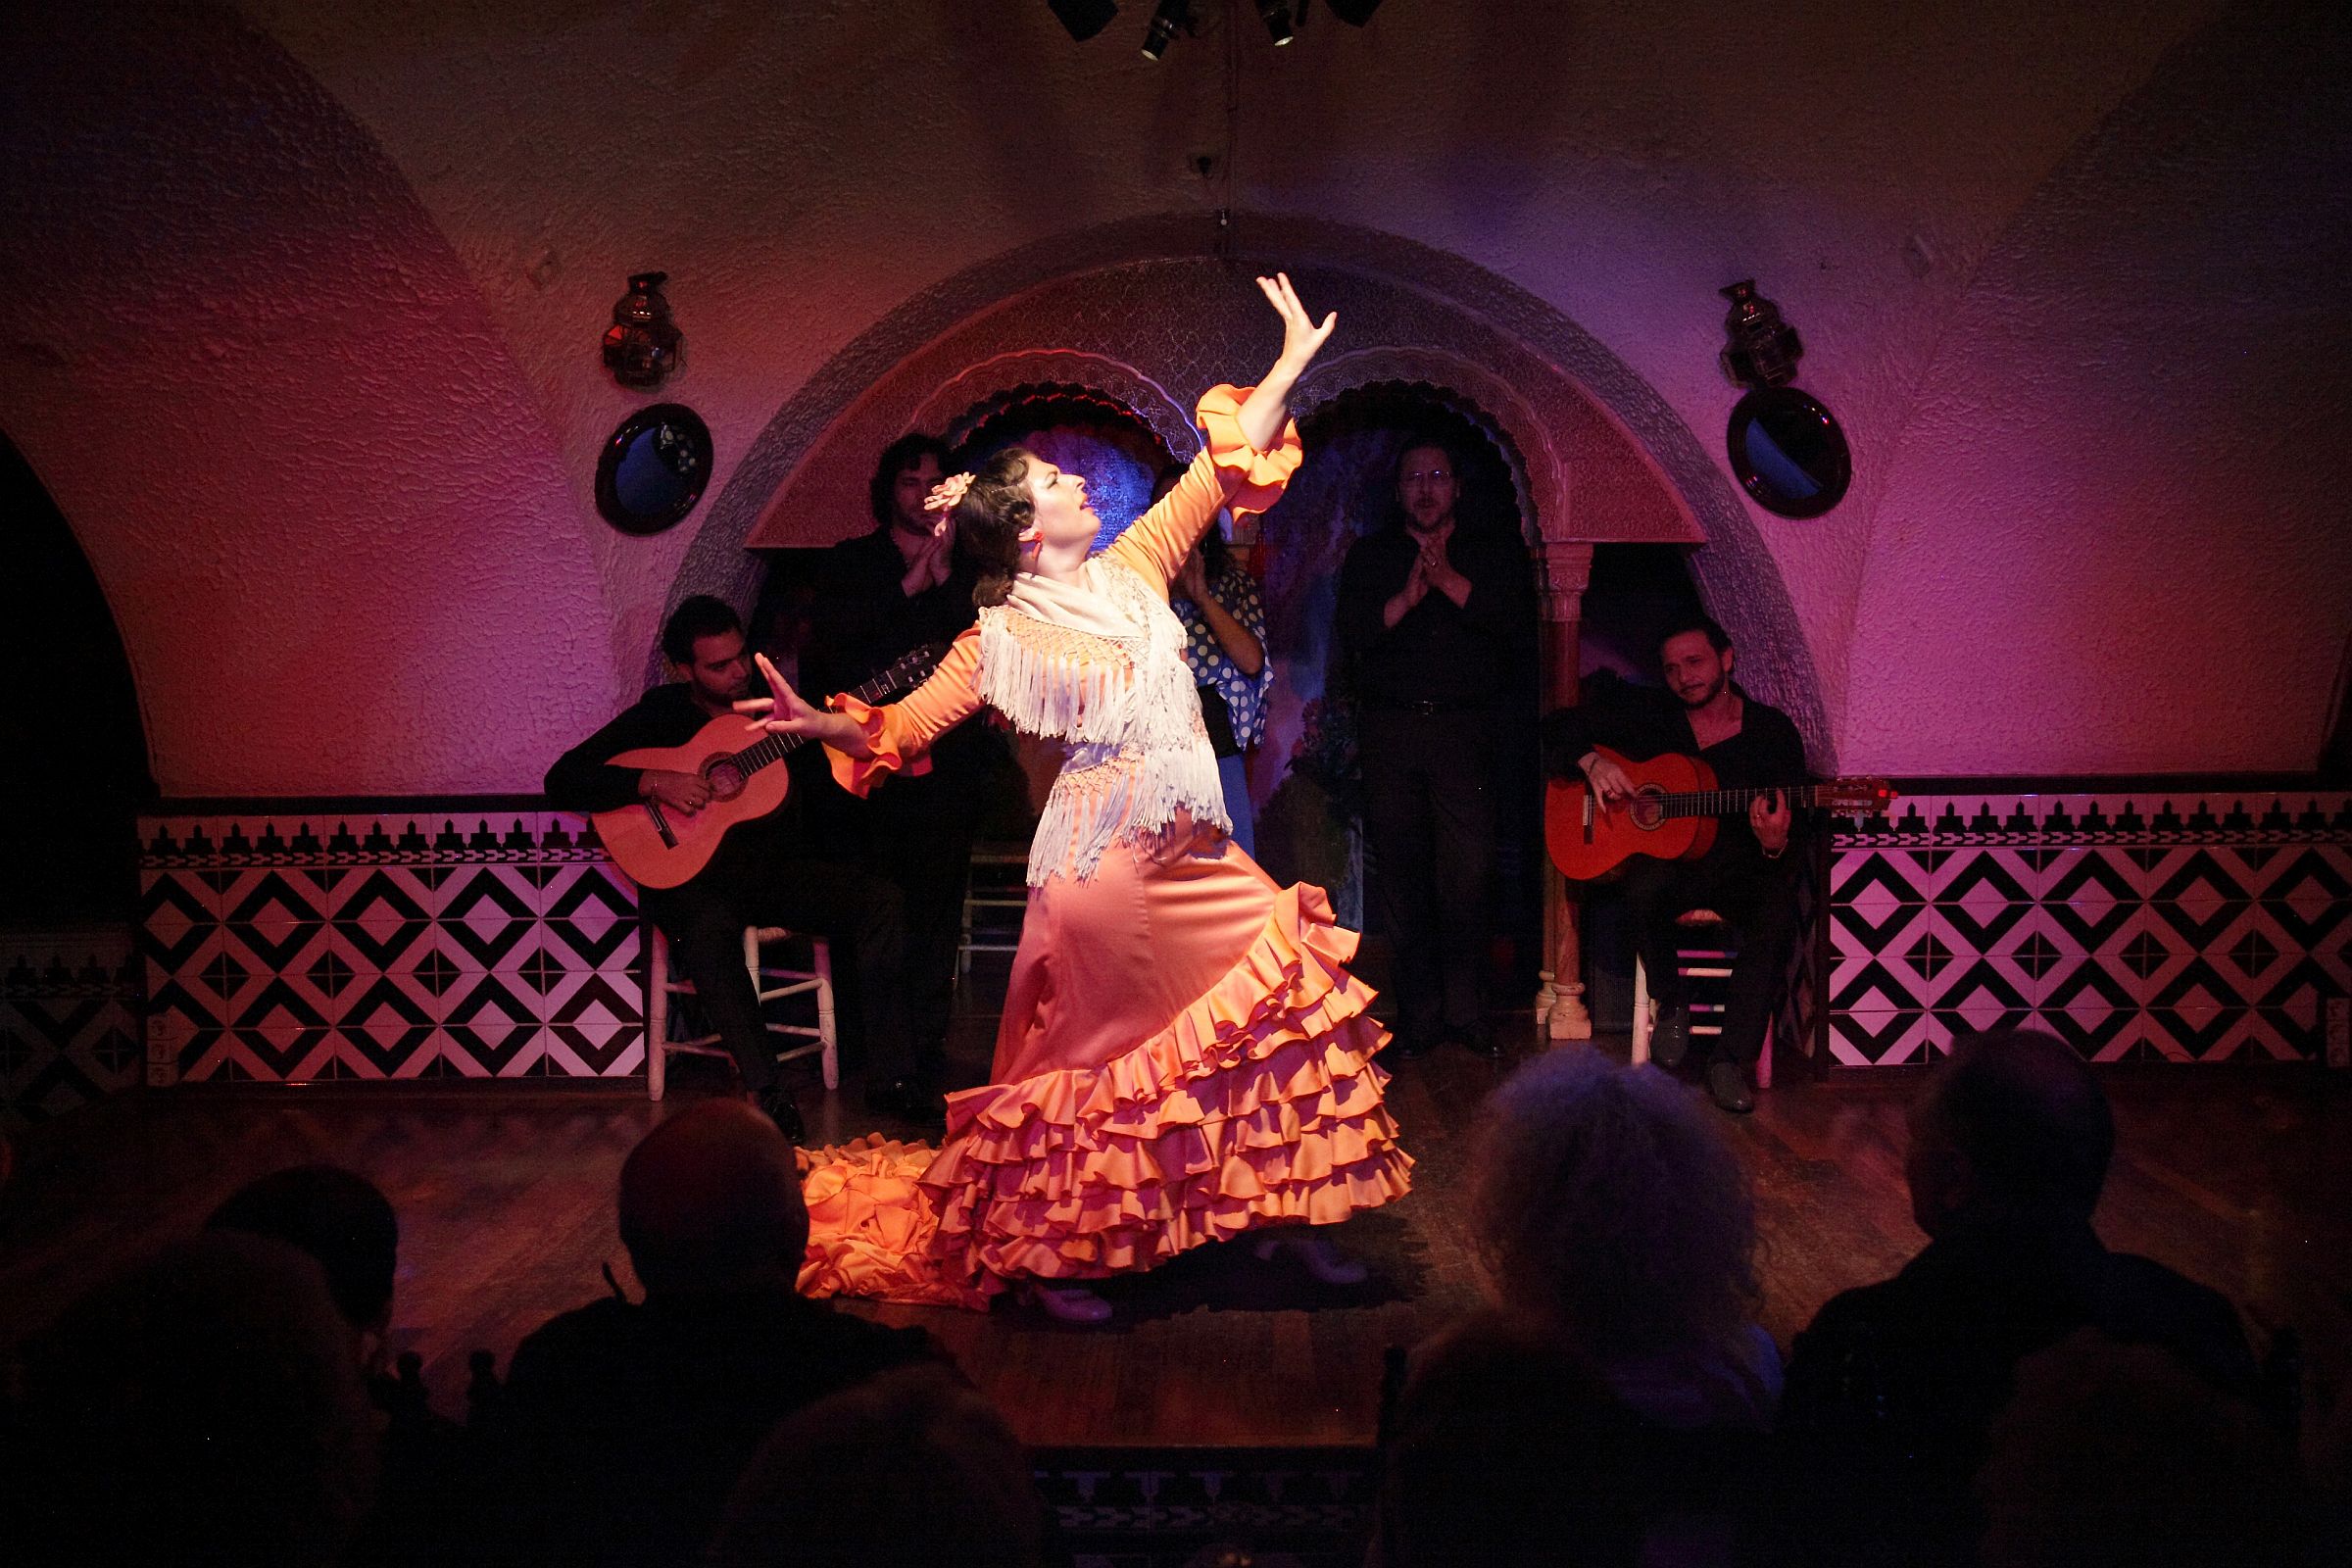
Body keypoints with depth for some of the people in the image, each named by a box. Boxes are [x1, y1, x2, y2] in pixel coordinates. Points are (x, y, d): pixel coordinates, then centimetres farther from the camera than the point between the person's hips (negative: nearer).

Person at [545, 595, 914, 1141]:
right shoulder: (660, 716, -1)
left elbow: (825, 778, 6)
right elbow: (562, 780, -7)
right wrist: (652, 782, -19)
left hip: (777, 868, 4)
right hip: (693, 875, -3)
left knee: (878, 898, -20)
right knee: (708, 929, -39)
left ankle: (890, 1074, -20)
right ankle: (766, 1092, -35)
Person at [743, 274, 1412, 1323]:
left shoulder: (1133, 566, 10)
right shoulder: (1003, 636, -2)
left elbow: (1219, 469, 11)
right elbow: (905, 728, -3)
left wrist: (1292, 362, 10)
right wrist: (820, 723, -21)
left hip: (1190, 849, 6)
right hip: (1102, 862, -6)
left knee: (1290, 982, 0)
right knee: (1091, 1050, -2)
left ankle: (1297, 1215, 13)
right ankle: (1047, 1256, 12)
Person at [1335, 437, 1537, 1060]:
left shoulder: (1497, 551, 12)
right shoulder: (1369, 555, 15)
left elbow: (1516, 623, -5)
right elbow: (1352, 633, 0)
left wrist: (1448, 580, -11)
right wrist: (1408, 596, -12)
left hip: (1466, 729, -1)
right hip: (1390, 732, 1)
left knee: (1469, 873, -6)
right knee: (1400, 874, 0)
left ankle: (1466, 1010, 4)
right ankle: (1420, 1014, 8)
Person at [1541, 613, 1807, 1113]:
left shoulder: (1773, 731, 0)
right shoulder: (1644, 712, 4)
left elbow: (1796, 841, -3)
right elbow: (1560, 728, 8)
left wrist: (1776, 846, -28)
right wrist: (1591, 761, -13)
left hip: (1742, 868, 0)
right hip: (1663, 860, 1)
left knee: (1777, 913, -33)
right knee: (1644, 886, -36)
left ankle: (1732, 1059, -24)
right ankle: (1671, 1005, -9)